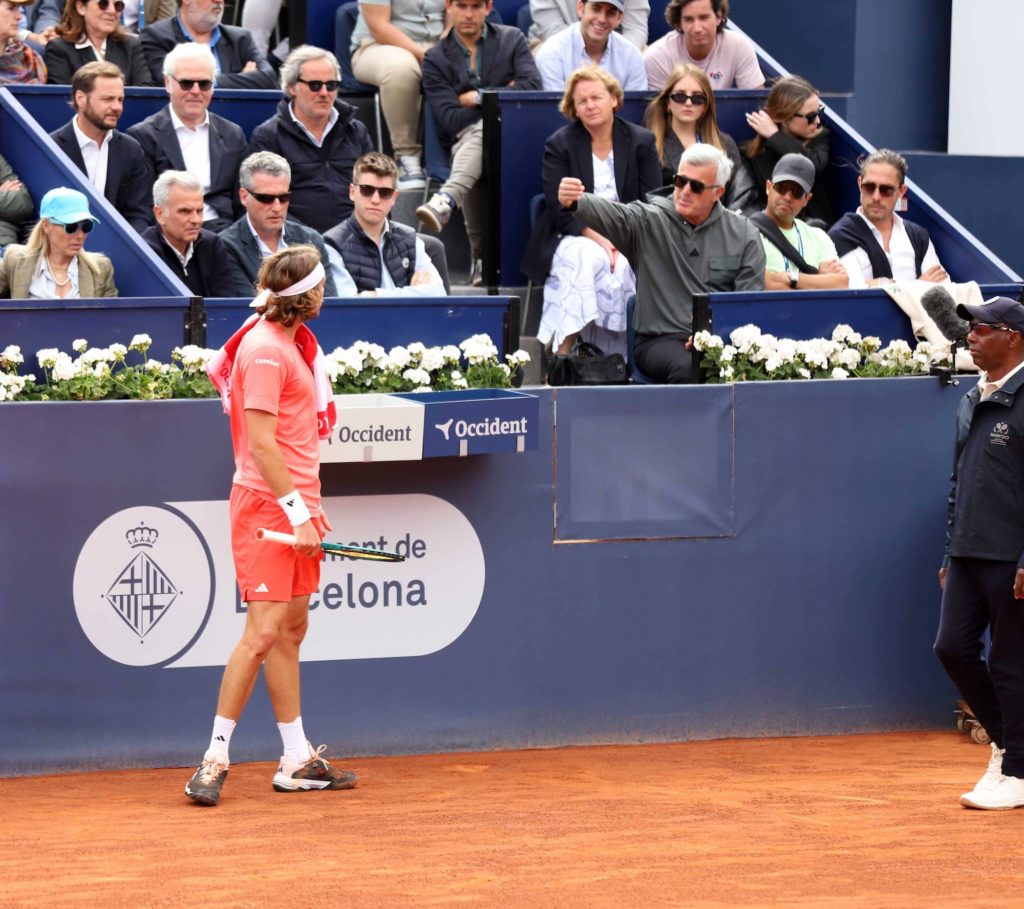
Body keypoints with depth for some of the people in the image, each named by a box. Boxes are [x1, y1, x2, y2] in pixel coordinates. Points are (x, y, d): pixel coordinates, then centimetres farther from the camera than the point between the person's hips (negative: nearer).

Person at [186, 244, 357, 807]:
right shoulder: (265, 350, -15)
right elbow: (260, 443, -19)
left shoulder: (294, 343, 15)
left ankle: (297, 762, 15)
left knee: (291, 632, 11)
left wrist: (310, 505, 17)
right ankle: (214, 761, -8)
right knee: (263, 632, -12)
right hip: (267, 504, -10)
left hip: (295, 504, 10)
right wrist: (296, 511, -19)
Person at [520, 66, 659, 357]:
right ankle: (563, 351, -38)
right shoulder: (559, 145, 3)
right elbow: (559, 210, -5)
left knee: (625, 267, -33)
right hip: (576, 237, -1)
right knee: (586, 258, -36)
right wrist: (599, 239, -20)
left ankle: (618, 355, -29)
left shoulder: (641, 142, 6)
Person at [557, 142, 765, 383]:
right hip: (660, 338, -1)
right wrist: (574, 202, -40)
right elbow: (610, 215, -17)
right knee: (687, 367, -35)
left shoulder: (743, 234, 9)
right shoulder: (649, 221, 5)